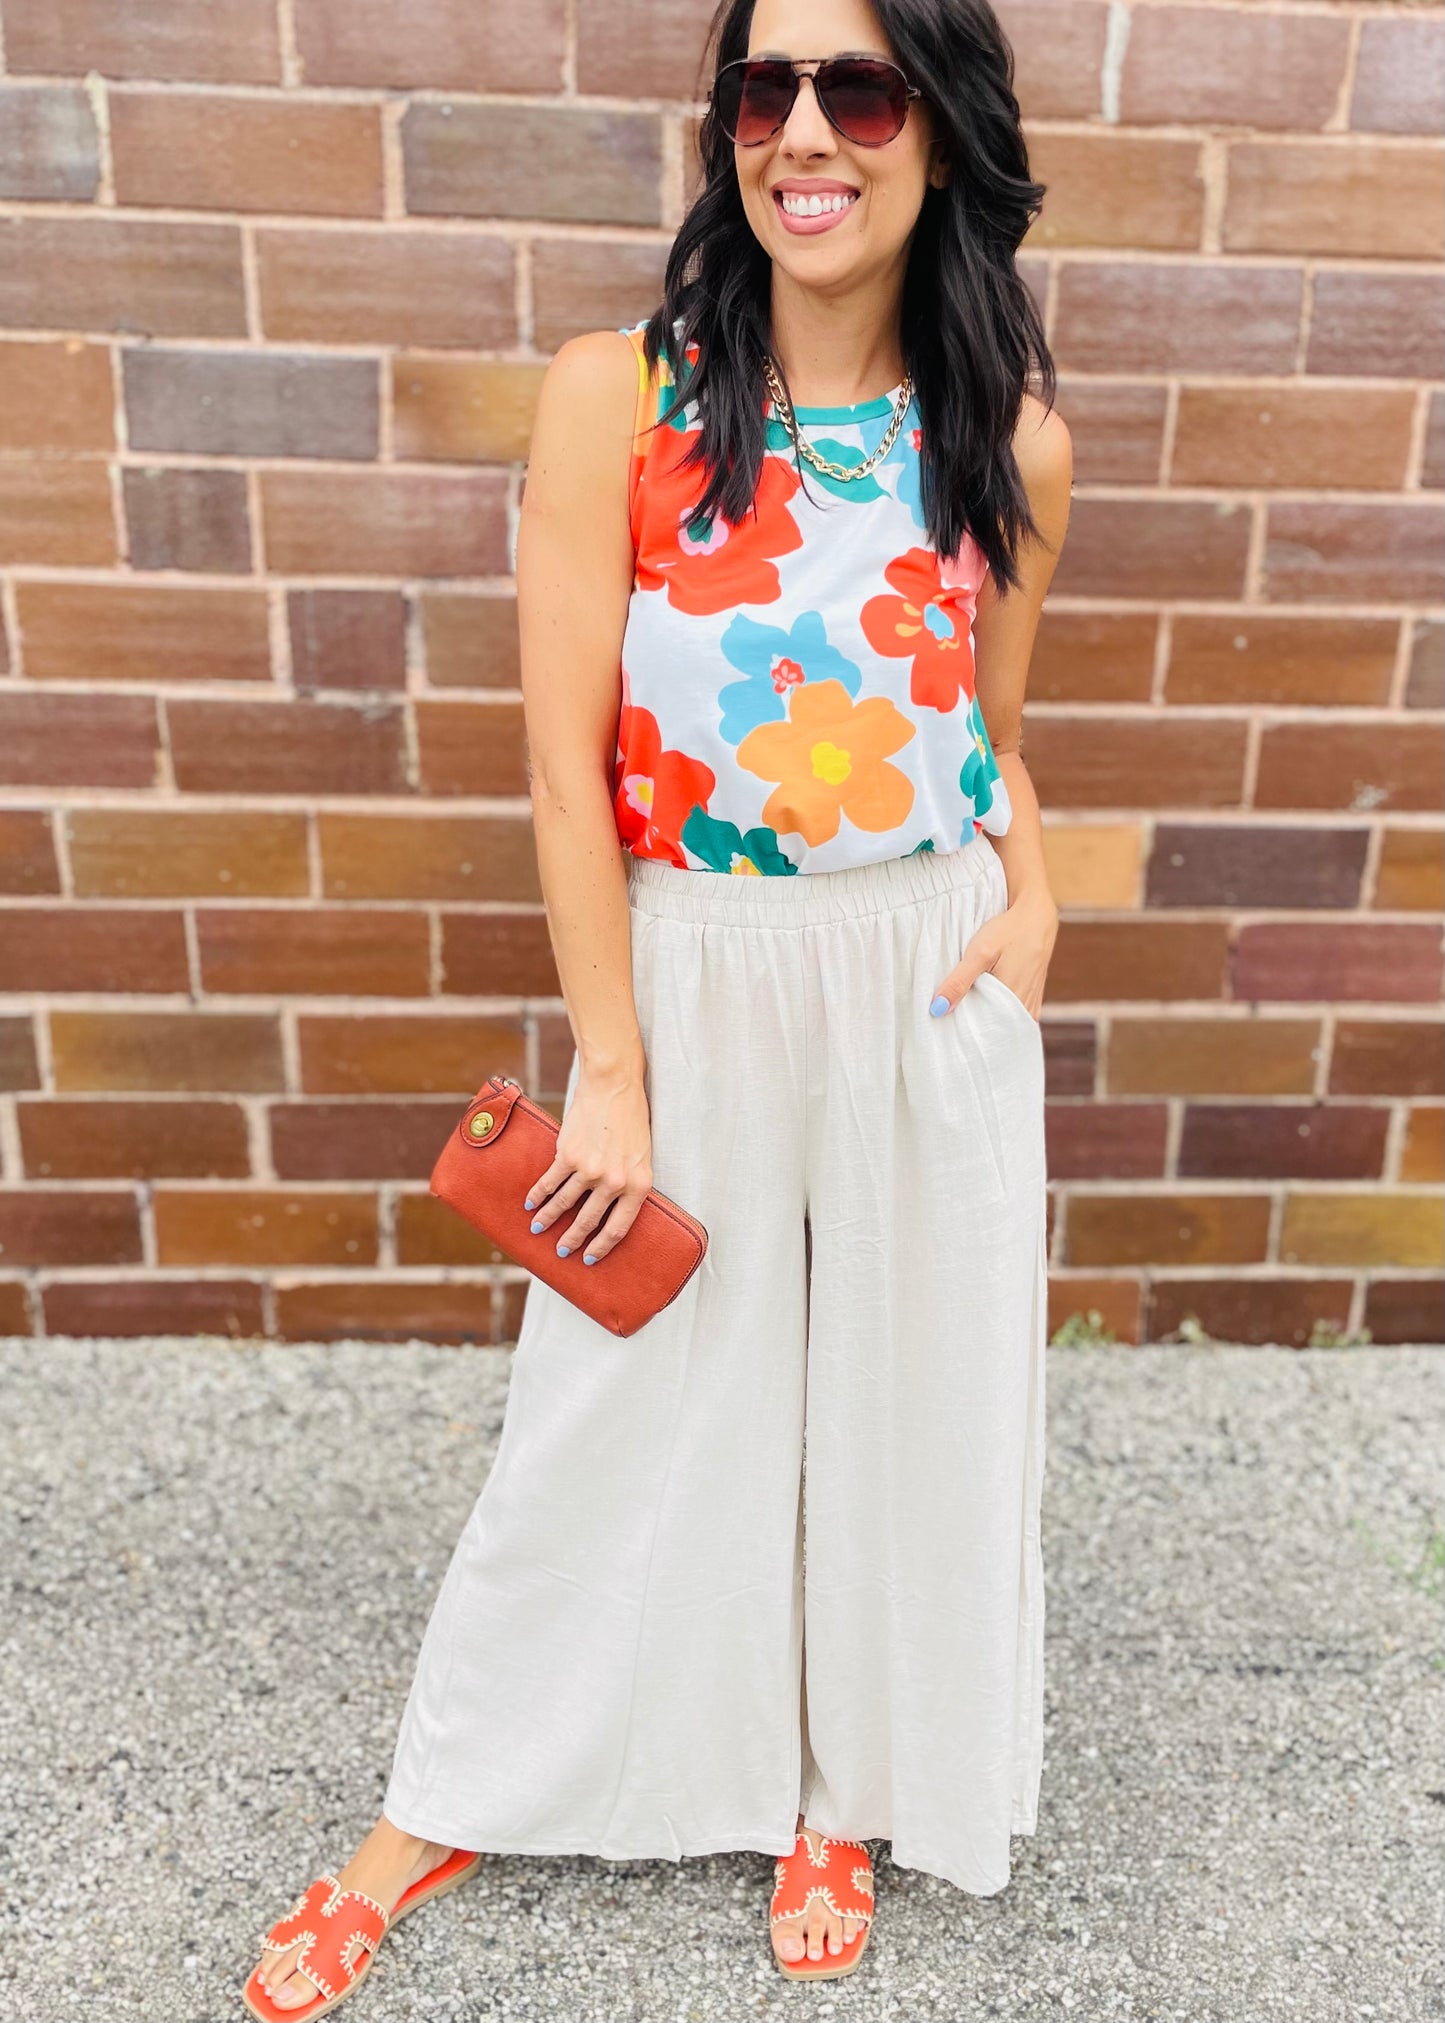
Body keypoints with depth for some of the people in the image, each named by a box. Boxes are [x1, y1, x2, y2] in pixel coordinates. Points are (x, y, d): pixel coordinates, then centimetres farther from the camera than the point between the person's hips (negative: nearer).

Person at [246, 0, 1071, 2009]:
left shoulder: (1009, 444, 3)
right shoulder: (617, 396, -6)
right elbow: (568, 756, -9)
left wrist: (1032, 903, -6)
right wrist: (608, 1071, -9)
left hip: (933, 989, 3)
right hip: (693, 978, -2)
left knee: (902, 1393, 15)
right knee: (629, 1402, 11)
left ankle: (848, 1786, 44)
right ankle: (456, 1797, 39)